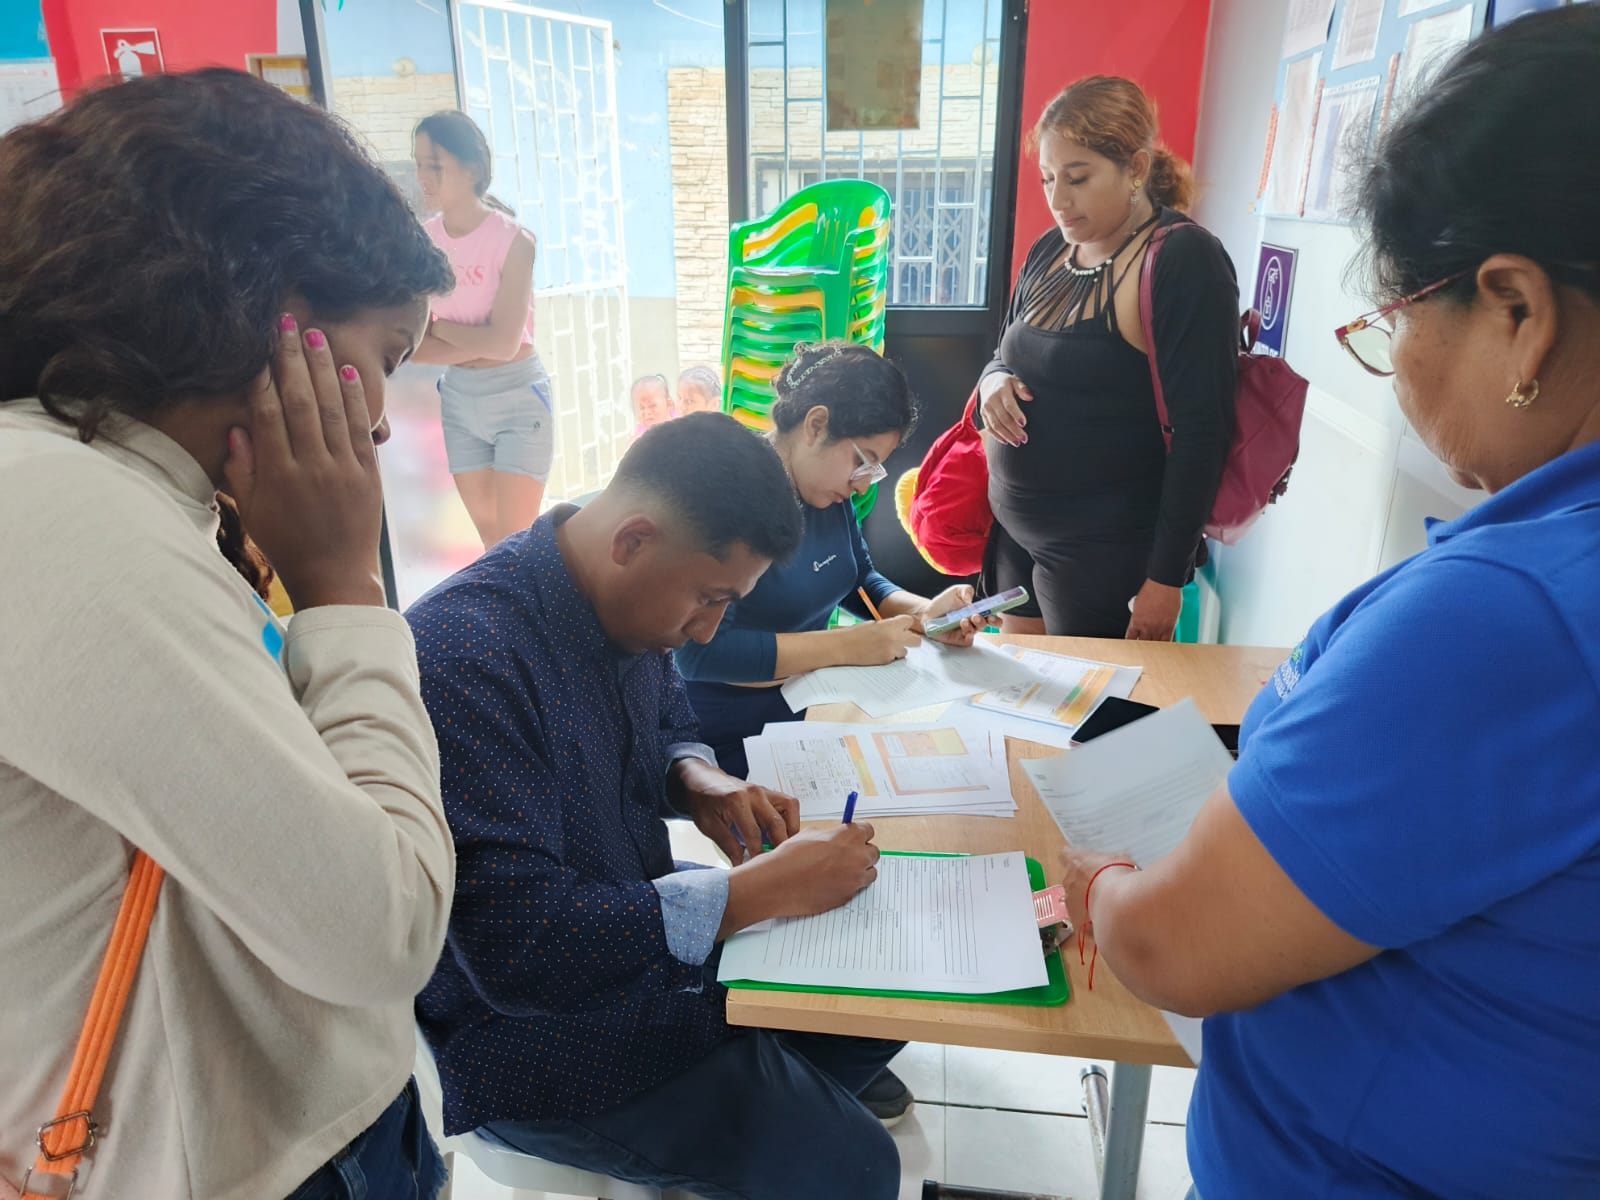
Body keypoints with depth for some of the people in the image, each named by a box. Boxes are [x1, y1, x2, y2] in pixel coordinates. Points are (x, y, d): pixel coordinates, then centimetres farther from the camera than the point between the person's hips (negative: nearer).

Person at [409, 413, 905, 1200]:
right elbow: (516, 946, -33)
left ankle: (776, 1105, 30)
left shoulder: (626, 602, -5)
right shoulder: (465, 656, -30)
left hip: (645, 931, 8)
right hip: (534, 1029, -8)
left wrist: (698, 781, -8)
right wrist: (765, 888, -30)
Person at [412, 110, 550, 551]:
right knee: (489, 539, 13)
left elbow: (504, 343, -21)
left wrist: (440, 327, -8)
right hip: (457, 398, 5)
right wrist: (477, 345, -19)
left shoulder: (513, 240, -16)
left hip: (517, 396, -5)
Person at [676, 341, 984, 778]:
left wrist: (924, 614, -5)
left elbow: (860, 582, 16)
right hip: (729, 743, -8)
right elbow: (700, 651, -29)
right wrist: (848, 644, -25)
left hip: (811, 712, 8)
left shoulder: (829, 488, 3)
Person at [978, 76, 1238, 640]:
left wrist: (1167, 577, -17)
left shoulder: (1185, 261, -15)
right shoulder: (1050, 250, 7)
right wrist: (995, 381, -5)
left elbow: (1201, 431, -17)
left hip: (1108, 553, -7)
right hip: (1013, 530, 7)